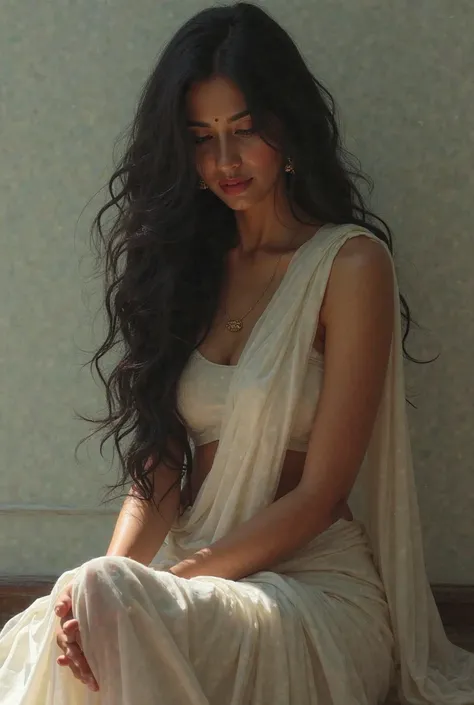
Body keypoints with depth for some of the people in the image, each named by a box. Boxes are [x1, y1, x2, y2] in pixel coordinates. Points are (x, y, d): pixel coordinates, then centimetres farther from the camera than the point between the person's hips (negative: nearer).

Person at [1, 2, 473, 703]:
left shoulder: (351, 264, -5)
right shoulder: (189, 261, 12)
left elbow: (319, 493, -9)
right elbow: (160, 460, 5)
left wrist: (146, 584, -15)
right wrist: (111, 574, -14)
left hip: (312, 584, -4)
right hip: (193, 576, 4)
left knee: (110, 602, -32)